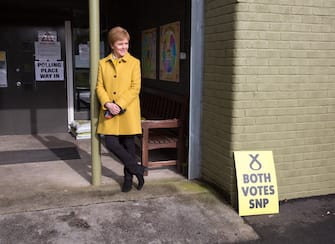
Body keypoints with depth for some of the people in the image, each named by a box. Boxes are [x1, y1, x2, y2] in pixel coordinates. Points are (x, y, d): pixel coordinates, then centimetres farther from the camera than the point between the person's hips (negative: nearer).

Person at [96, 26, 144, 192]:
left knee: (128, 146, 5)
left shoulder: (134, 63, 0)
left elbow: (135, 88, -6)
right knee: (111, 143, -4)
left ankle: (128, 178, 24)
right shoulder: (103, 63, 8)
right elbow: (99, 86, 5)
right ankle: (137, 169, 15)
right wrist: (108, 104, -13)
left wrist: (119, 105, -16)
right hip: (109, 112, 3)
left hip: (128, 112, -2)